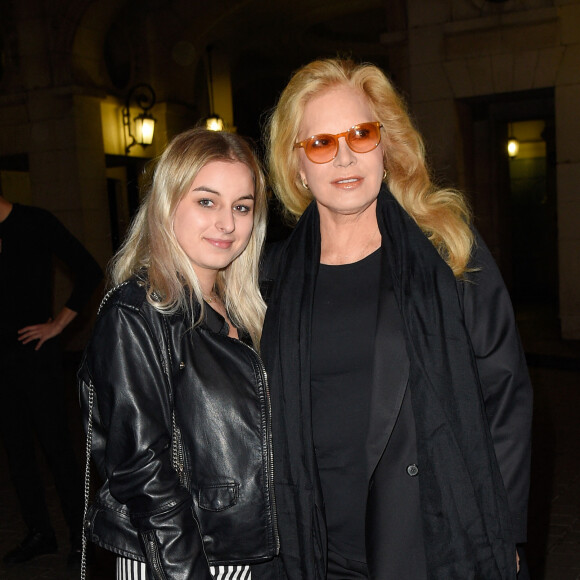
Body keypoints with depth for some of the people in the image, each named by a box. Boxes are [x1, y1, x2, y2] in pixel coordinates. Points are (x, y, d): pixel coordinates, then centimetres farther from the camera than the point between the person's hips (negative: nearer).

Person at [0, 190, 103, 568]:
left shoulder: (34, 222, -6)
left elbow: (89, 272, -11)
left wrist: (58, 324, -11)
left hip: (35, 351, -6)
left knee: (56, 444, -1)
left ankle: (81, 536, 11)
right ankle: (40, 534, 23)